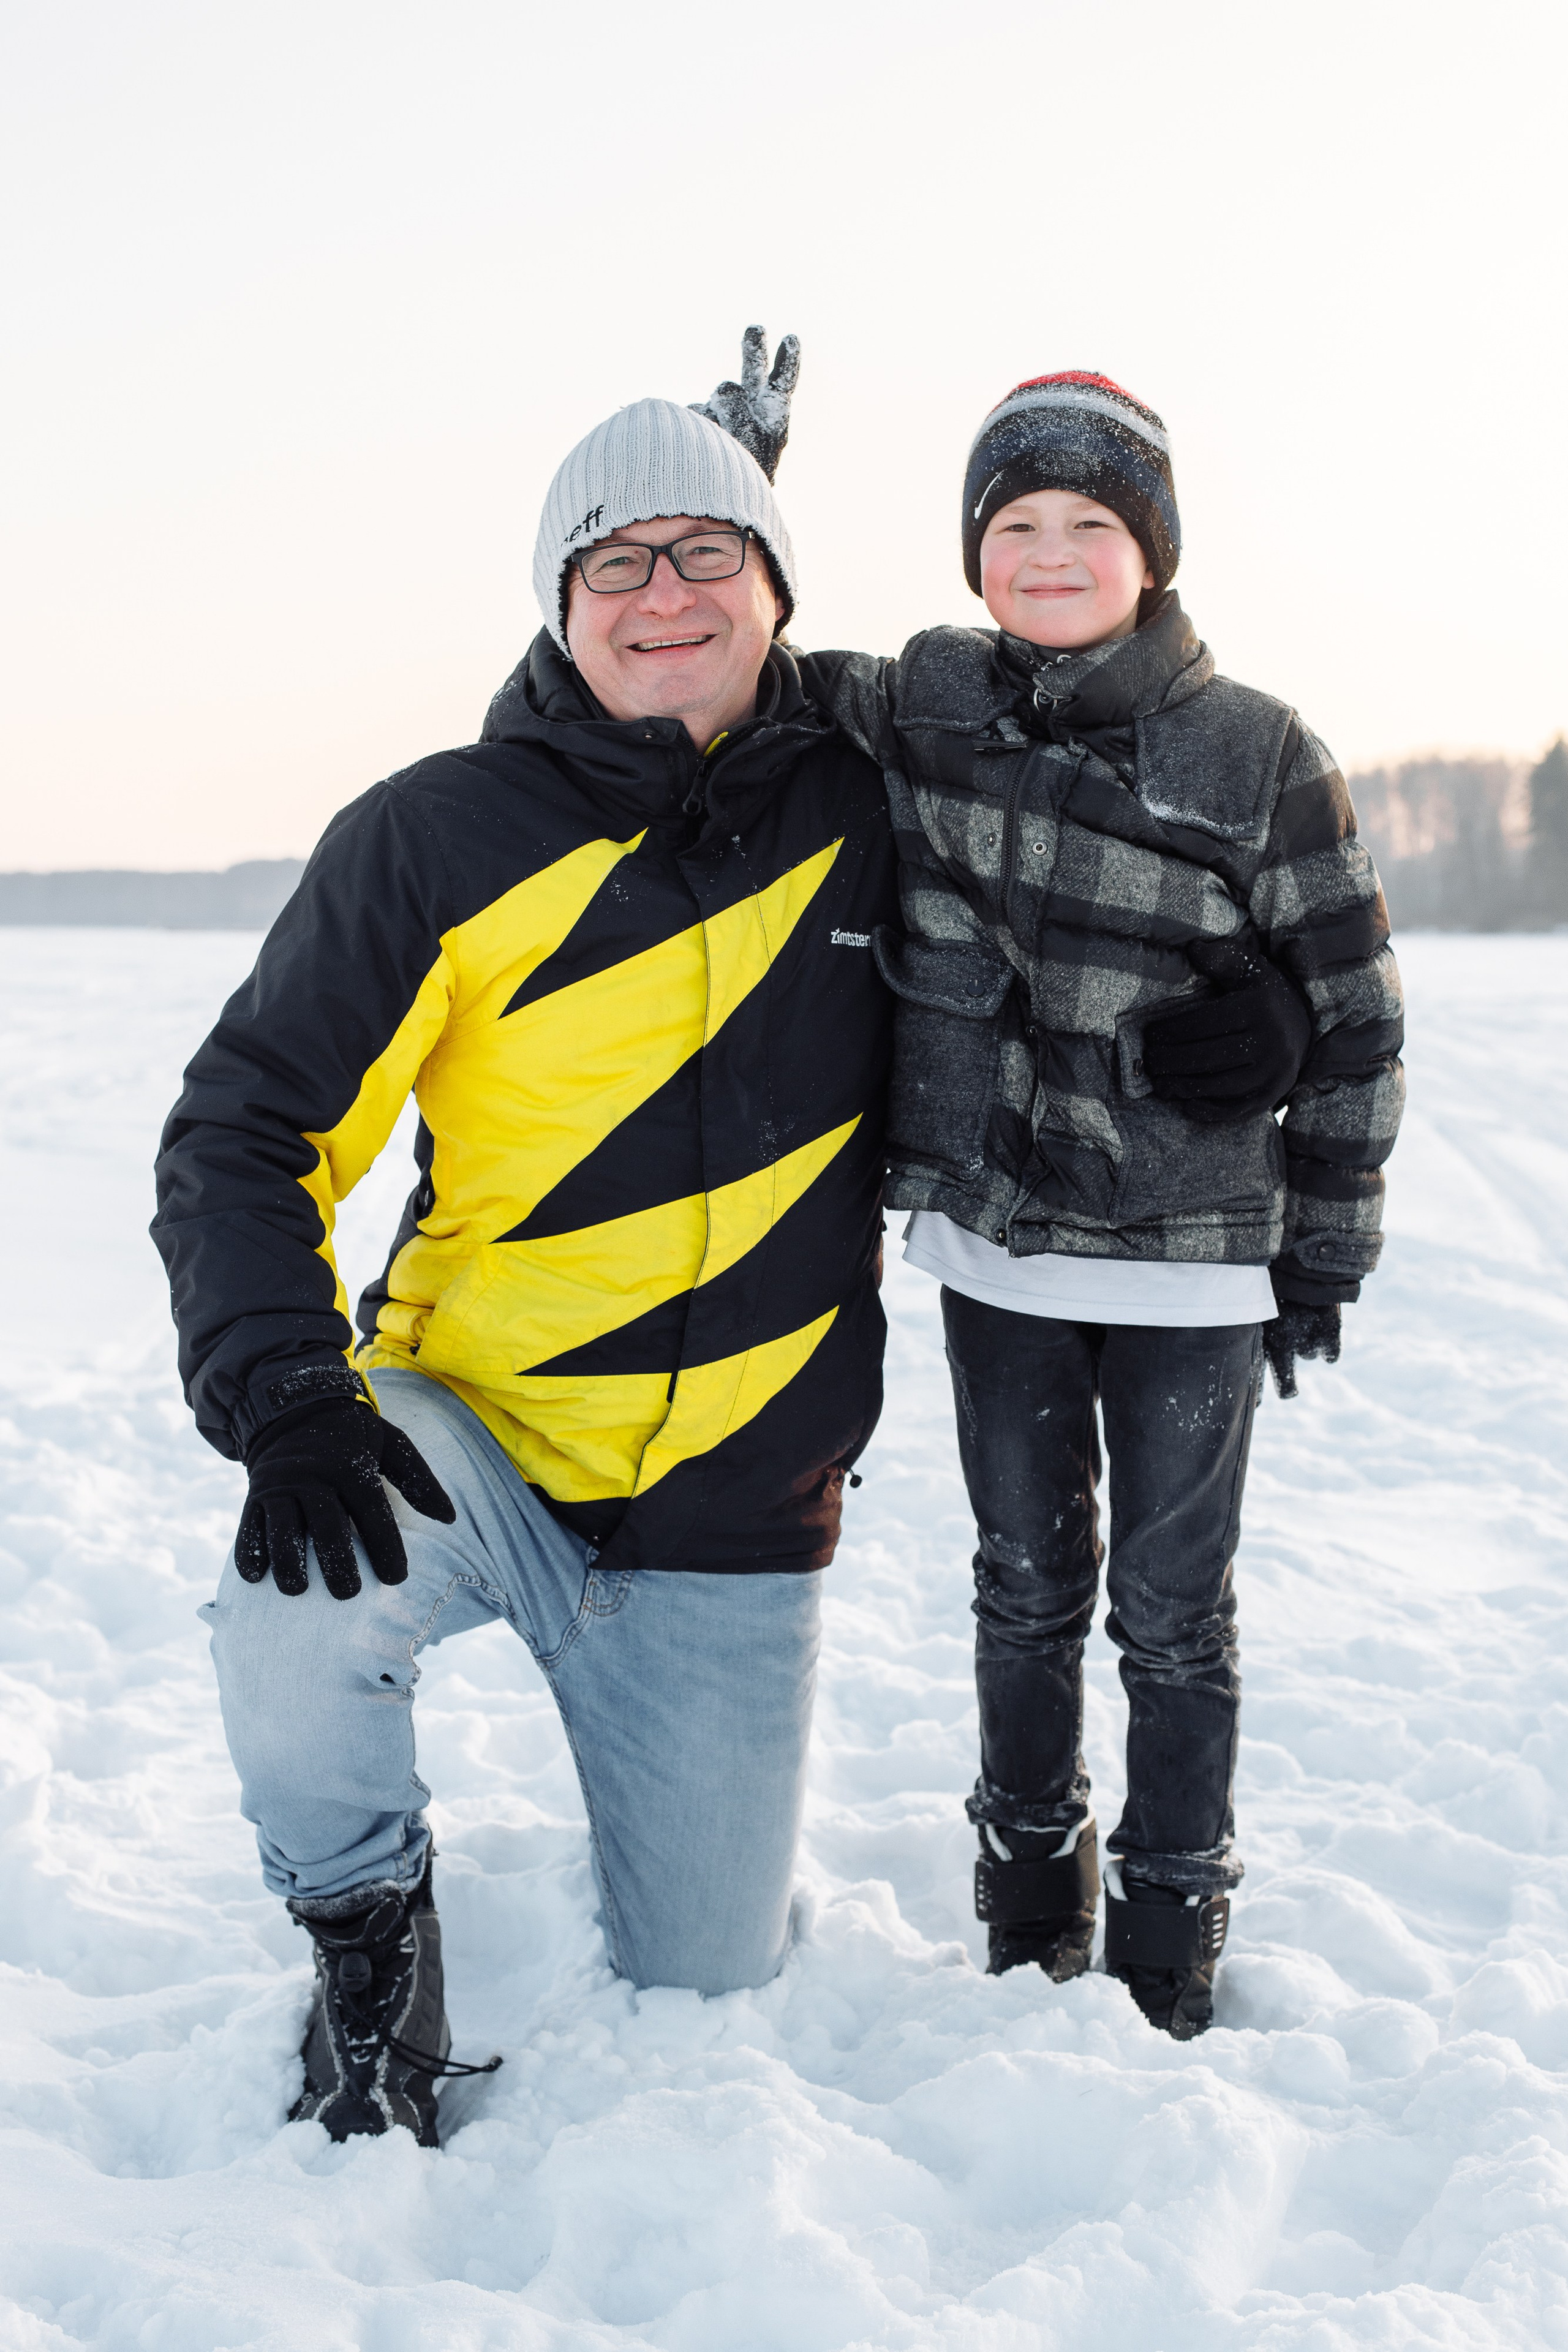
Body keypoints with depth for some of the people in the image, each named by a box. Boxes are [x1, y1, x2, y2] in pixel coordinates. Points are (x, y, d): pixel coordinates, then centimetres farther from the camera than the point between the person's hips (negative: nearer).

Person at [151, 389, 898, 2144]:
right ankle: (368, 1921, -3)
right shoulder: (439, 842, -10)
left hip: (732, 1515, 2)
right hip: (475, 1439, -2)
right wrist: (284, 1397, -25)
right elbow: (243, 1134, -11)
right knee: (298, 1630, -36)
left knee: (700, 1988, 7)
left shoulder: (863, 813, -1)